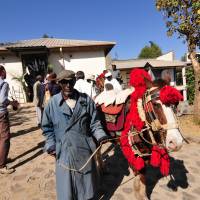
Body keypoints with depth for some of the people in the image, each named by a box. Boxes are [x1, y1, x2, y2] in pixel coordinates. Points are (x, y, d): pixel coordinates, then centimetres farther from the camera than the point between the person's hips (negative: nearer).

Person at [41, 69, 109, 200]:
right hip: (64, 151, -1)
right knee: (66, 186, 12)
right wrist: (51, 145, -3)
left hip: (85, 149, 1)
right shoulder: (53, 103, -4)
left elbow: (94, 122, 2)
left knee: (85, 181, 19)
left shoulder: (86, 100, -3)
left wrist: (100, 136, -11)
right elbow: (47, 126, 4)